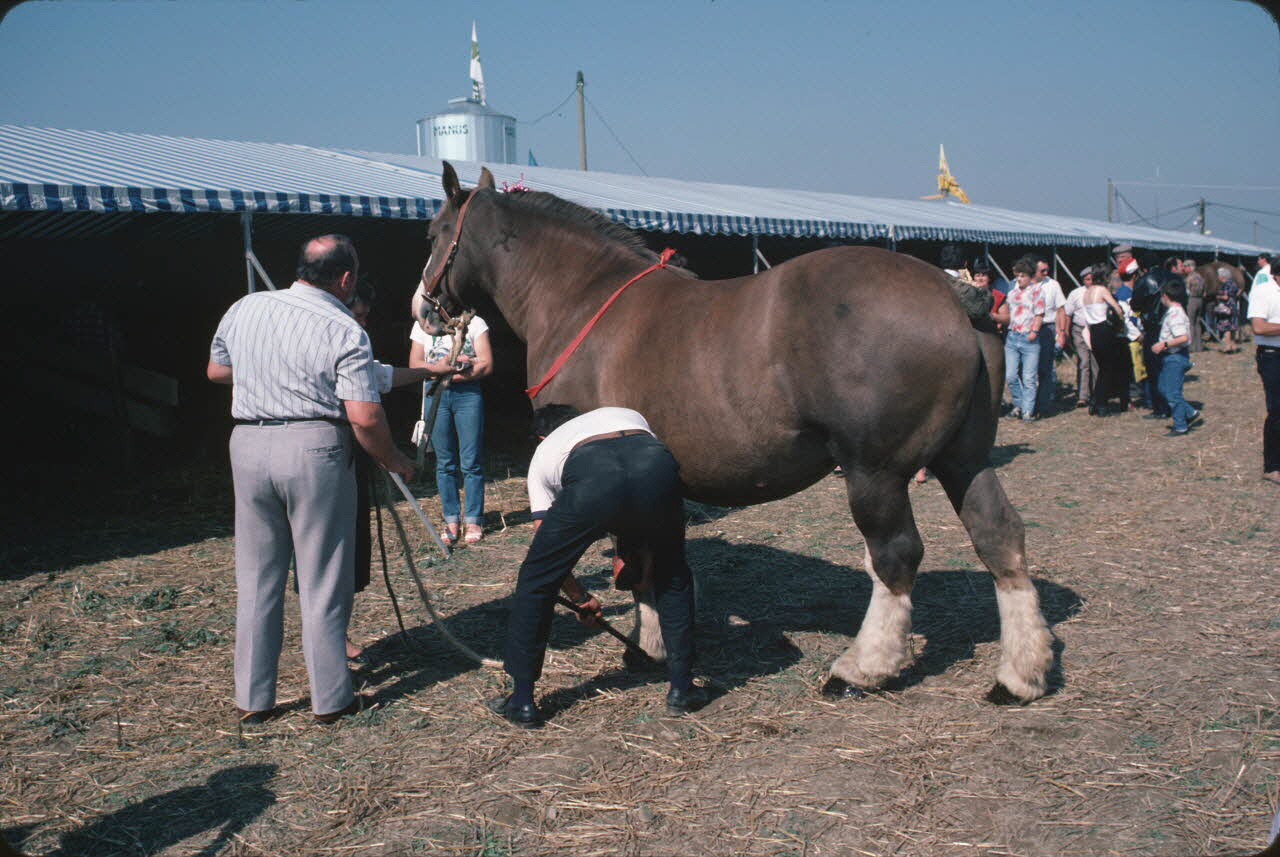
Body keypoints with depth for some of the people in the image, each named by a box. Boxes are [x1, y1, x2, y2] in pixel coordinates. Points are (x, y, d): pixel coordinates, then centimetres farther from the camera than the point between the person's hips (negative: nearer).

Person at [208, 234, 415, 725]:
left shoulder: (244, 309, 8)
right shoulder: (344, 331, -9)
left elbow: (216, 371, 22)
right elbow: (365, 419, -14)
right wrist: (393, 461, 2)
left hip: (248, 445, 5)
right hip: (314, 448, -5)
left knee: (256, 579, 14)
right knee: (322, 582, 6)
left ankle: (252, 698, 21)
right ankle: (330, 699, 13)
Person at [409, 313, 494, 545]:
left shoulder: (474, 323, 4)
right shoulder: (422, 326, 12)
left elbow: (486, 365, -3)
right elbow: (415, 365, 4)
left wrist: (448, 374, -10)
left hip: (468, 394, -2)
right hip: (435, 396, 2)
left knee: (472, 462, -4)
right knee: (444, 463, 3)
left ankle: (473, 521, 4)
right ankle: (451, 520, 10)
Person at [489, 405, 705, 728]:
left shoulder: (543, 453, 38)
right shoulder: (628, 415, 44)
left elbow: (547, 546, 36)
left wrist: (581, 599, 49)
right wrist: (644, 567, 52)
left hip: (590, 478, -2)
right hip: (658, 466, 2)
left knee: (535, 581, 20)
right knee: (672, 576, 28)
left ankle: (522, 701, 26)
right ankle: (682, 689, 31)